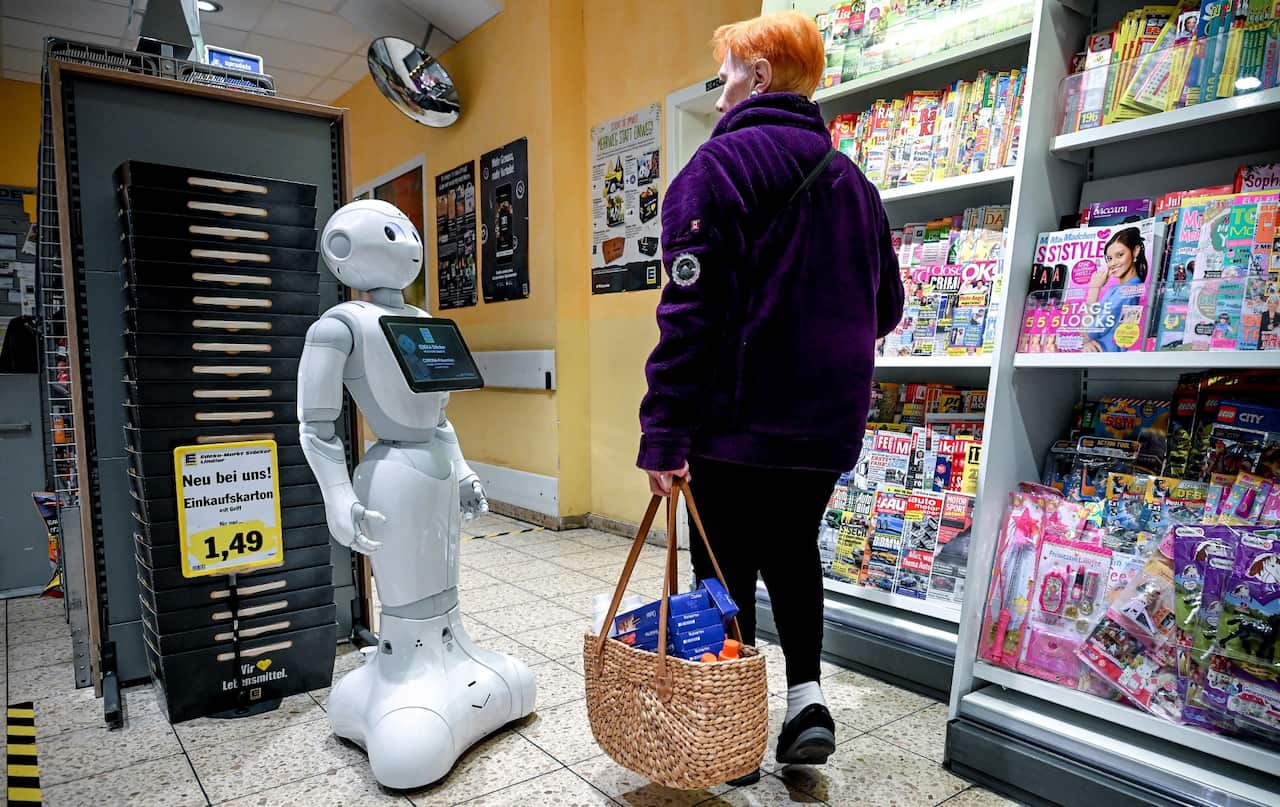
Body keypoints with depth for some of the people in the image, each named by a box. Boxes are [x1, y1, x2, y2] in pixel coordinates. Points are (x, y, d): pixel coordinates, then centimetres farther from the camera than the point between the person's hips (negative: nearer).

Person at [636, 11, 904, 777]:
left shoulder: (719, 165, -7)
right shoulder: (853, 180, 13)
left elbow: (688, 312, -18)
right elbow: (886, 307, 15)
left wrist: (664, 432, -18)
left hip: (739, 419, -6)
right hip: (829, 422, 6)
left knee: (727, 570, 8)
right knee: (794, 549, 22)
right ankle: (807, 699, 18)